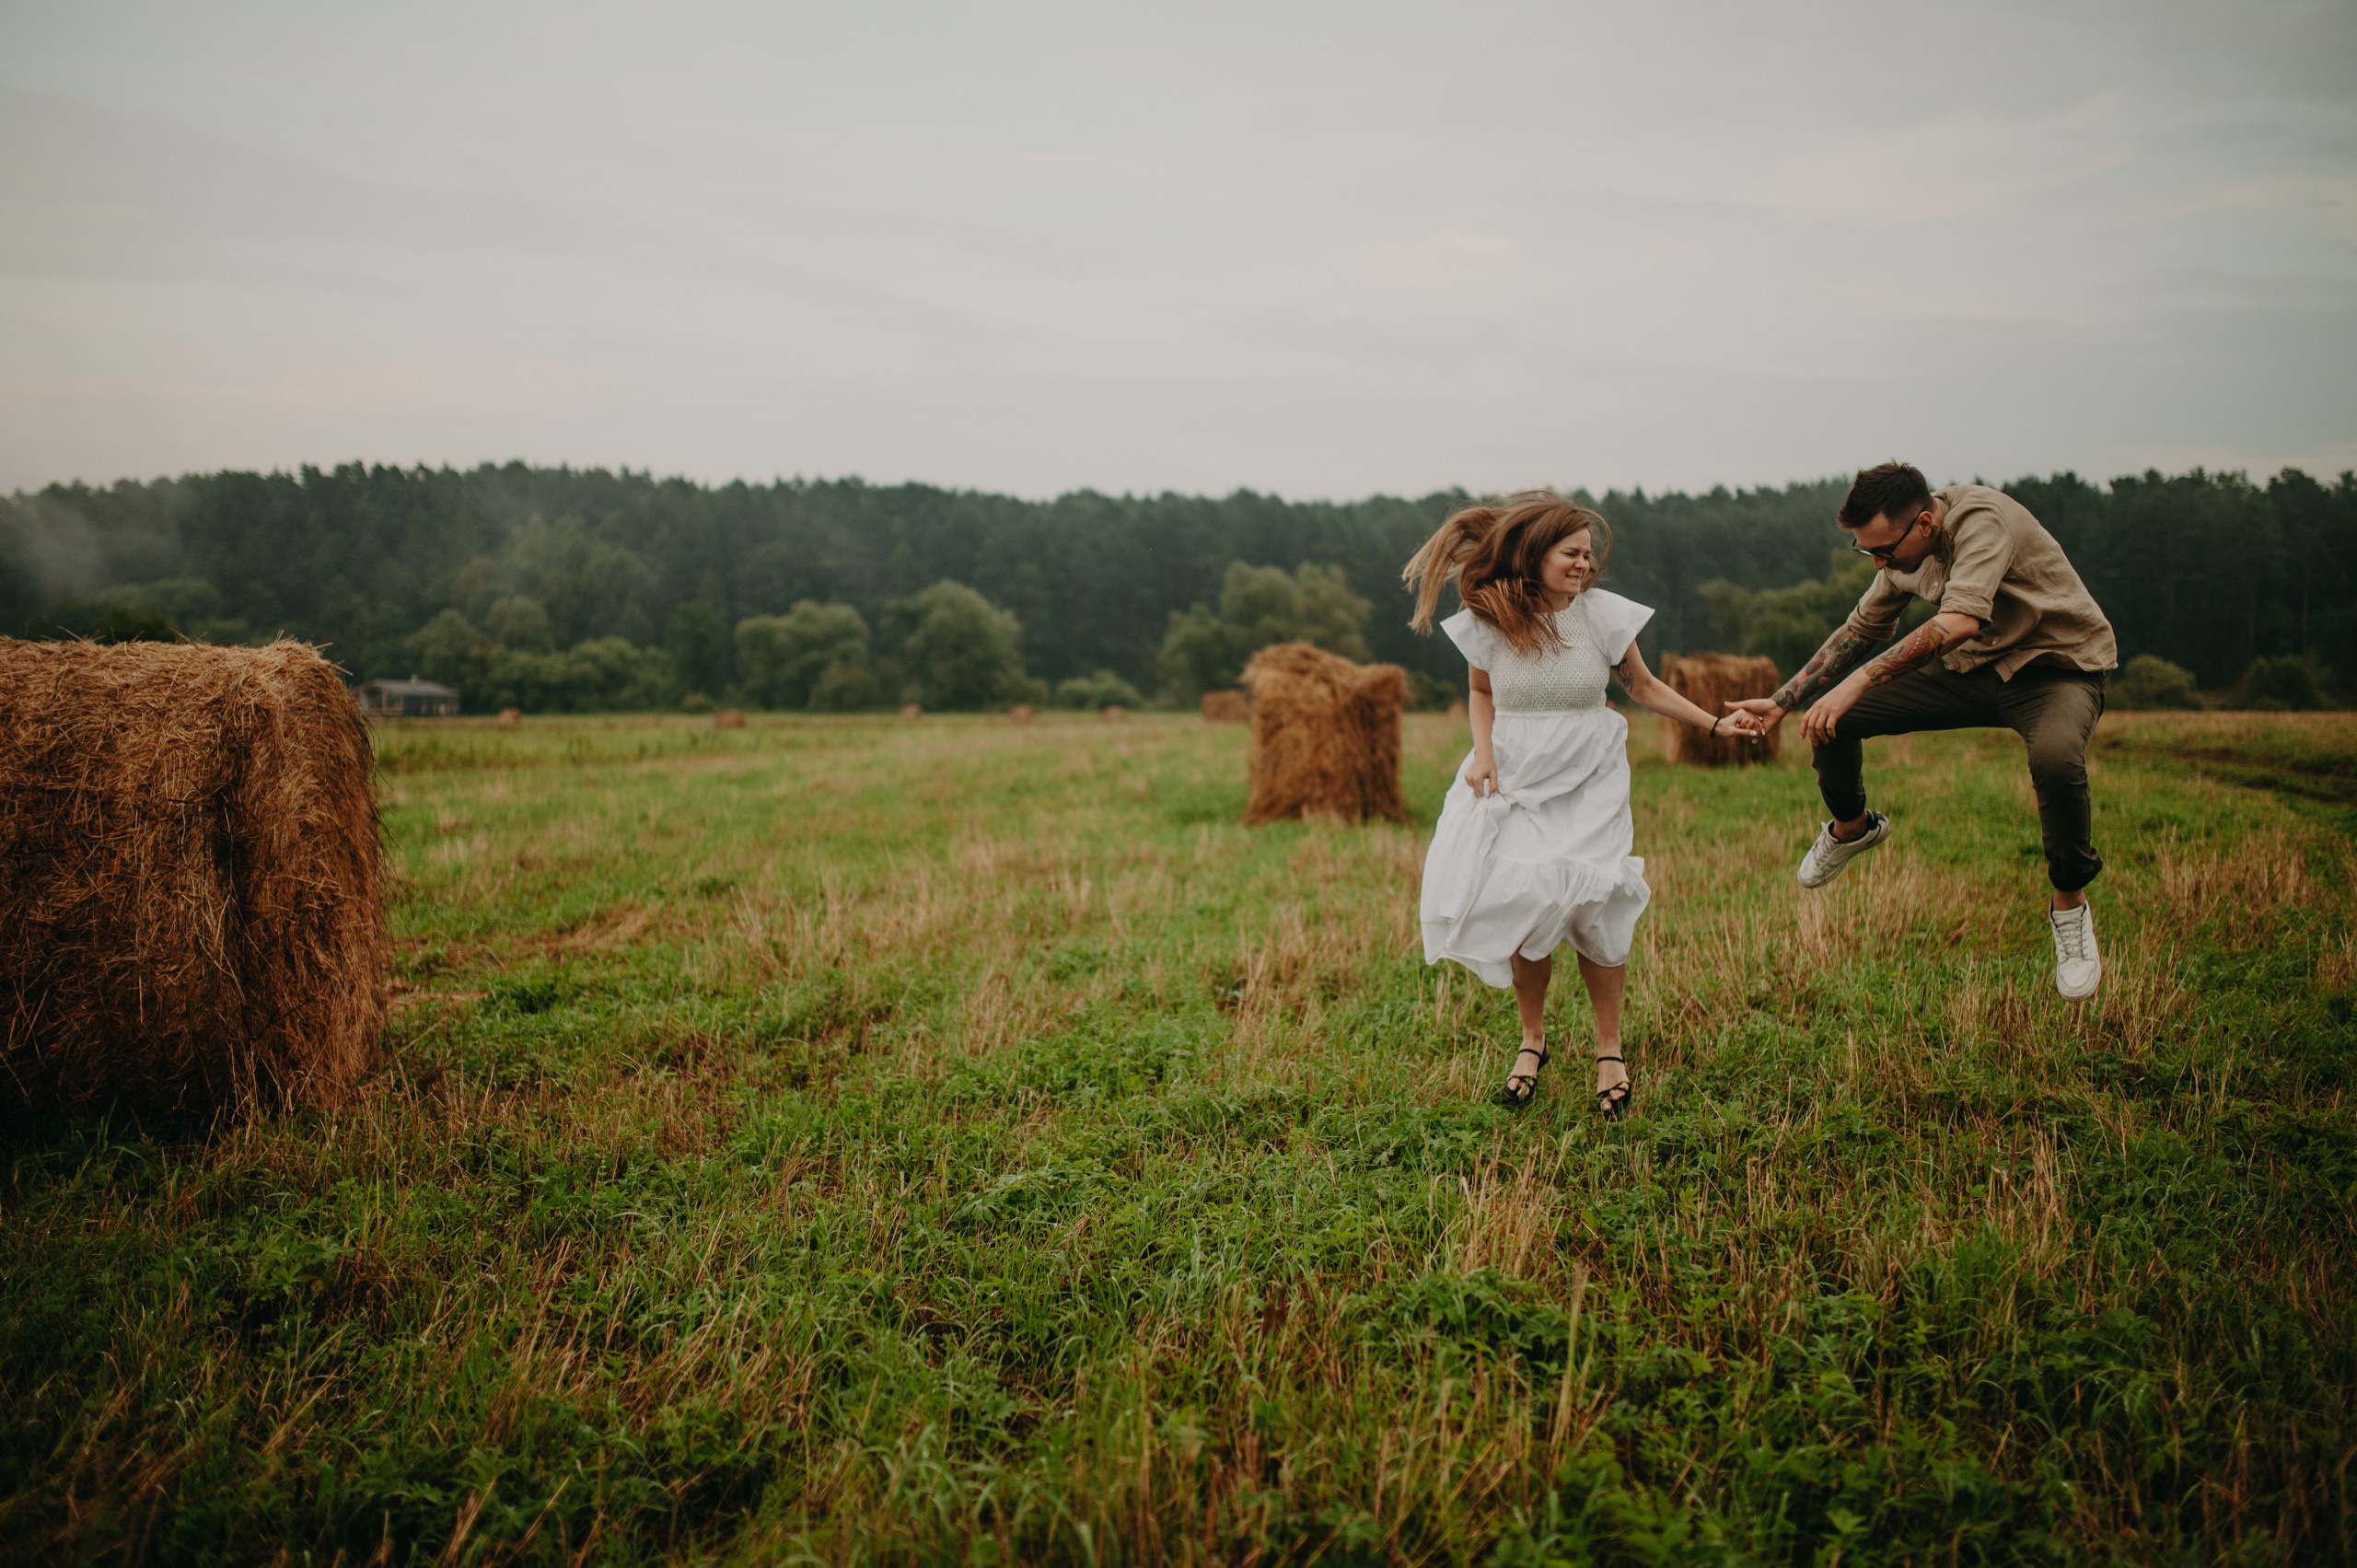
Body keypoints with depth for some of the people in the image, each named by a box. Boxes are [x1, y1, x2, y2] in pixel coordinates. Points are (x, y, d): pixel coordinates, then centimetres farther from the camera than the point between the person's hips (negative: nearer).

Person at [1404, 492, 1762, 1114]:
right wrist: (1482, 752, -4)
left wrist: (1715, 723, -1)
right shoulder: (1487, 620, -3)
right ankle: (1532, 1038, 14)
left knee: (1590, 905, -15)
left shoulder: (1603, 613, -4)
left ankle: (1609, 1049, 5)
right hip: (1514, 780, 1)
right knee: (1519, 903, -12)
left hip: (1588, 782, 0)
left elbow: (1643, 686, 7)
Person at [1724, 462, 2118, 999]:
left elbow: (1960, 621, -42)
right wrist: (1781, 702, 6)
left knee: (2055, 757, -39)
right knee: (1832, 717, -7)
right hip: (1971, 668, 6)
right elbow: (1859, 631, 10)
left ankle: (2069, 904, -11)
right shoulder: (1902, 552, -3)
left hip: (2056, 665, -6)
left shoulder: (1981, 519, -28)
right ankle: (1851, 828, 26)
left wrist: (1861, 679, -44)